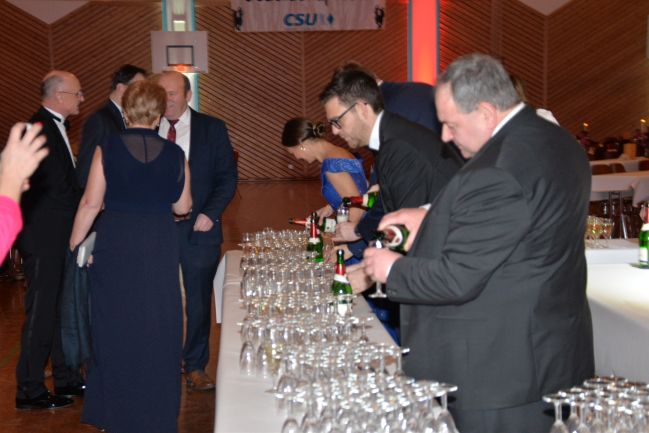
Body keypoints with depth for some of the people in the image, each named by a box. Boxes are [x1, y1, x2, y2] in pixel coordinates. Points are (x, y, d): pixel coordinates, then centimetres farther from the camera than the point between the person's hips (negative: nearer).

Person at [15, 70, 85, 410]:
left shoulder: (55, 127, 14)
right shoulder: (40, 129, -17)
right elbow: (58, 187, -22)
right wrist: (92, 203, -12)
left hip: (59, 238, 10)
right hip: (45, 238, -10)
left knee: (60, 308, 16)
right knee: (41, 312, -2)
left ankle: (65, 378, 28)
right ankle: (29, 391, 9)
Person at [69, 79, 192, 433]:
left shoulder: (107, 148, -7)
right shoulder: (173, 154, -2)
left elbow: (91, 203, -7)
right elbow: (182, 206, 5)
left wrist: (74, 244, 4)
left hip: (115, 244, -1)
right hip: (159, 245, 1)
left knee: (115, 326, 13)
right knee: (156, 328, 11)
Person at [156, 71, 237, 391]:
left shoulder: (212, 128, 3)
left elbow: (227, 177, 3)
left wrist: (210, 214, -9)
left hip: (198, 228, 0)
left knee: (198, 301, 7)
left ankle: (196, 366, 21)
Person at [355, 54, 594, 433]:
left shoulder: (496, 174, -27)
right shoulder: (559, 142, 4)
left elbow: (457, 280, -23)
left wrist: (393, 269, -6)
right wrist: (433, 219, 9)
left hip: (502, 372, -9)